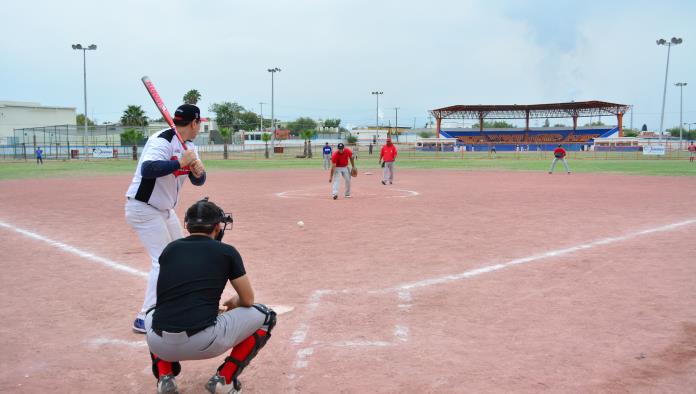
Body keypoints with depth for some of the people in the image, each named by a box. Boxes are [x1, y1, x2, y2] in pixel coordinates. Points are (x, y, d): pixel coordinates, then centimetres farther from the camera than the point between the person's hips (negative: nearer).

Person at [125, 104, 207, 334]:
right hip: (143, 209, -10)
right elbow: (147, 169, -40)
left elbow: (198, 181, 3)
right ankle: (145, 319, -7)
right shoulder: (162, 141, -23)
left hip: (164, 210, 10)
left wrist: (198, 170, -18)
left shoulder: (189, 147, 5)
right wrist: (180, 162, -35)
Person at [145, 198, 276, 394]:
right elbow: (248, 300, 12)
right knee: (265, 316, 18)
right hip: (204, 343, -4)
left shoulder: (169, 249, 16)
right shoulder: (226, 251, 6)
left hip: (161, 344, 4)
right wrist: (230, 304, 36)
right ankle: (224, 378, 10)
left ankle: (165, 377, 18)